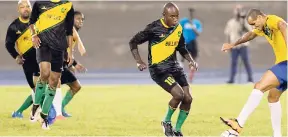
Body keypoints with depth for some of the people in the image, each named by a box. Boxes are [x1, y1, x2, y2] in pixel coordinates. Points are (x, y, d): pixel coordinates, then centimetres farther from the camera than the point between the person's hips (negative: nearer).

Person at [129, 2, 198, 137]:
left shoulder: (178, 28, 5)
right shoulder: (154, 28, -13)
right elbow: (133, 42, -5)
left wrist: (191, 60, 4)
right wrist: (139, 62, -15)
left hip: (174, 66, 7)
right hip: (158, 68, -7)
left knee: (188, 98, -2)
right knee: (178, 94, -22)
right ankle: (167, 122, 4)